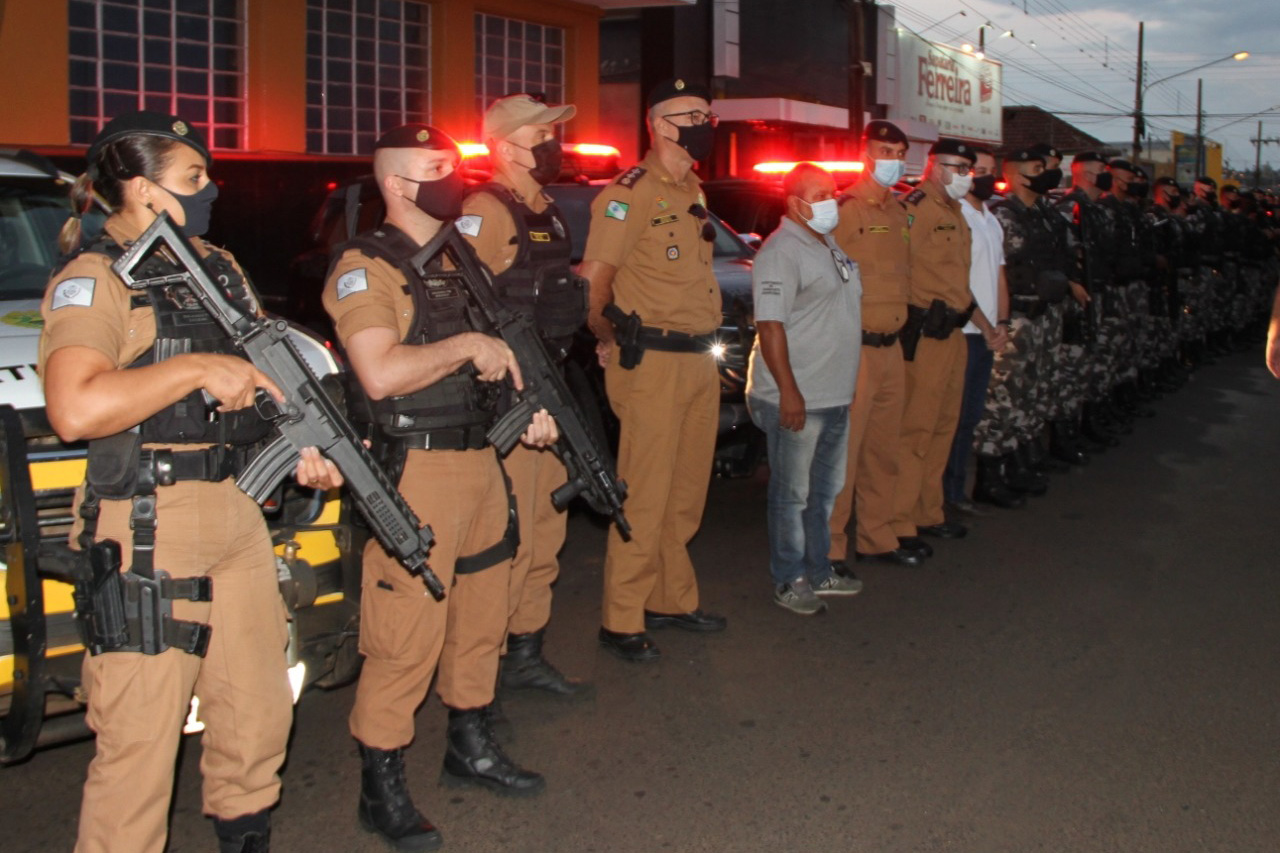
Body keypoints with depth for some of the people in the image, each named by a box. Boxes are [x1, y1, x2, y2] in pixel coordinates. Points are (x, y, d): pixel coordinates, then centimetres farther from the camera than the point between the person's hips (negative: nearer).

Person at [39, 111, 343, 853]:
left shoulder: (218, 265, 15)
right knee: (142, 740, -3)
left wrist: (302, 443, 5)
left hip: (238, 515, 8)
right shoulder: (93, 279, -10)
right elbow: (76, 410, -26)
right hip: (150, 532, -8)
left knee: (260, 713, 18)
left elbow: (271, 367, 24)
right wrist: (202, 368, -20)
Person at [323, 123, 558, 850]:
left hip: (480, 462, 9)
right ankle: (382, 790, 10)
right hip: (415, 471, -8)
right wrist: (468, 345, -15)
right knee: (406, 637, -4)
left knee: (481, 620, 18)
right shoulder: (365, 267, -10)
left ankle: (471, 748, 36)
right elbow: (380, 374, -23)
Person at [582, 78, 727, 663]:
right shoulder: (631, 192, -11)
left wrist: (704, 342, 16)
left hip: (699, 361, 9)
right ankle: (621, 622, 4)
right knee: (644, 498, -4)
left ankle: (672, 599, 29)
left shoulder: (693, 192, 16)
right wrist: (609, 342, -3)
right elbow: (593, 279, -14)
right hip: (652, 364, -8)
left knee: (686, 494, 15)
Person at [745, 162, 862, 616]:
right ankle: (789, 581, 11)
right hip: (797, 399, -10)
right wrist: (789, 391, -24)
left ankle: (818, 571, 29)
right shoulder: (781, 252, -14)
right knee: (793, 493, 0)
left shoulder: (829, 248, 16)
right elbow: (770, 324, -20)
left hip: (835, 395, 10)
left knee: (825, 489, 17)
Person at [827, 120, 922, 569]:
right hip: (855, 347, -8)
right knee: (843, 451, -6)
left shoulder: (899, 212, 16)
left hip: (891, 346, 9)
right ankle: (829, 549, 1)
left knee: (884, 449, 14)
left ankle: (877, 539, 25)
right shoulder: (846, 208, -10)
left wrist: (897, 324, 18)